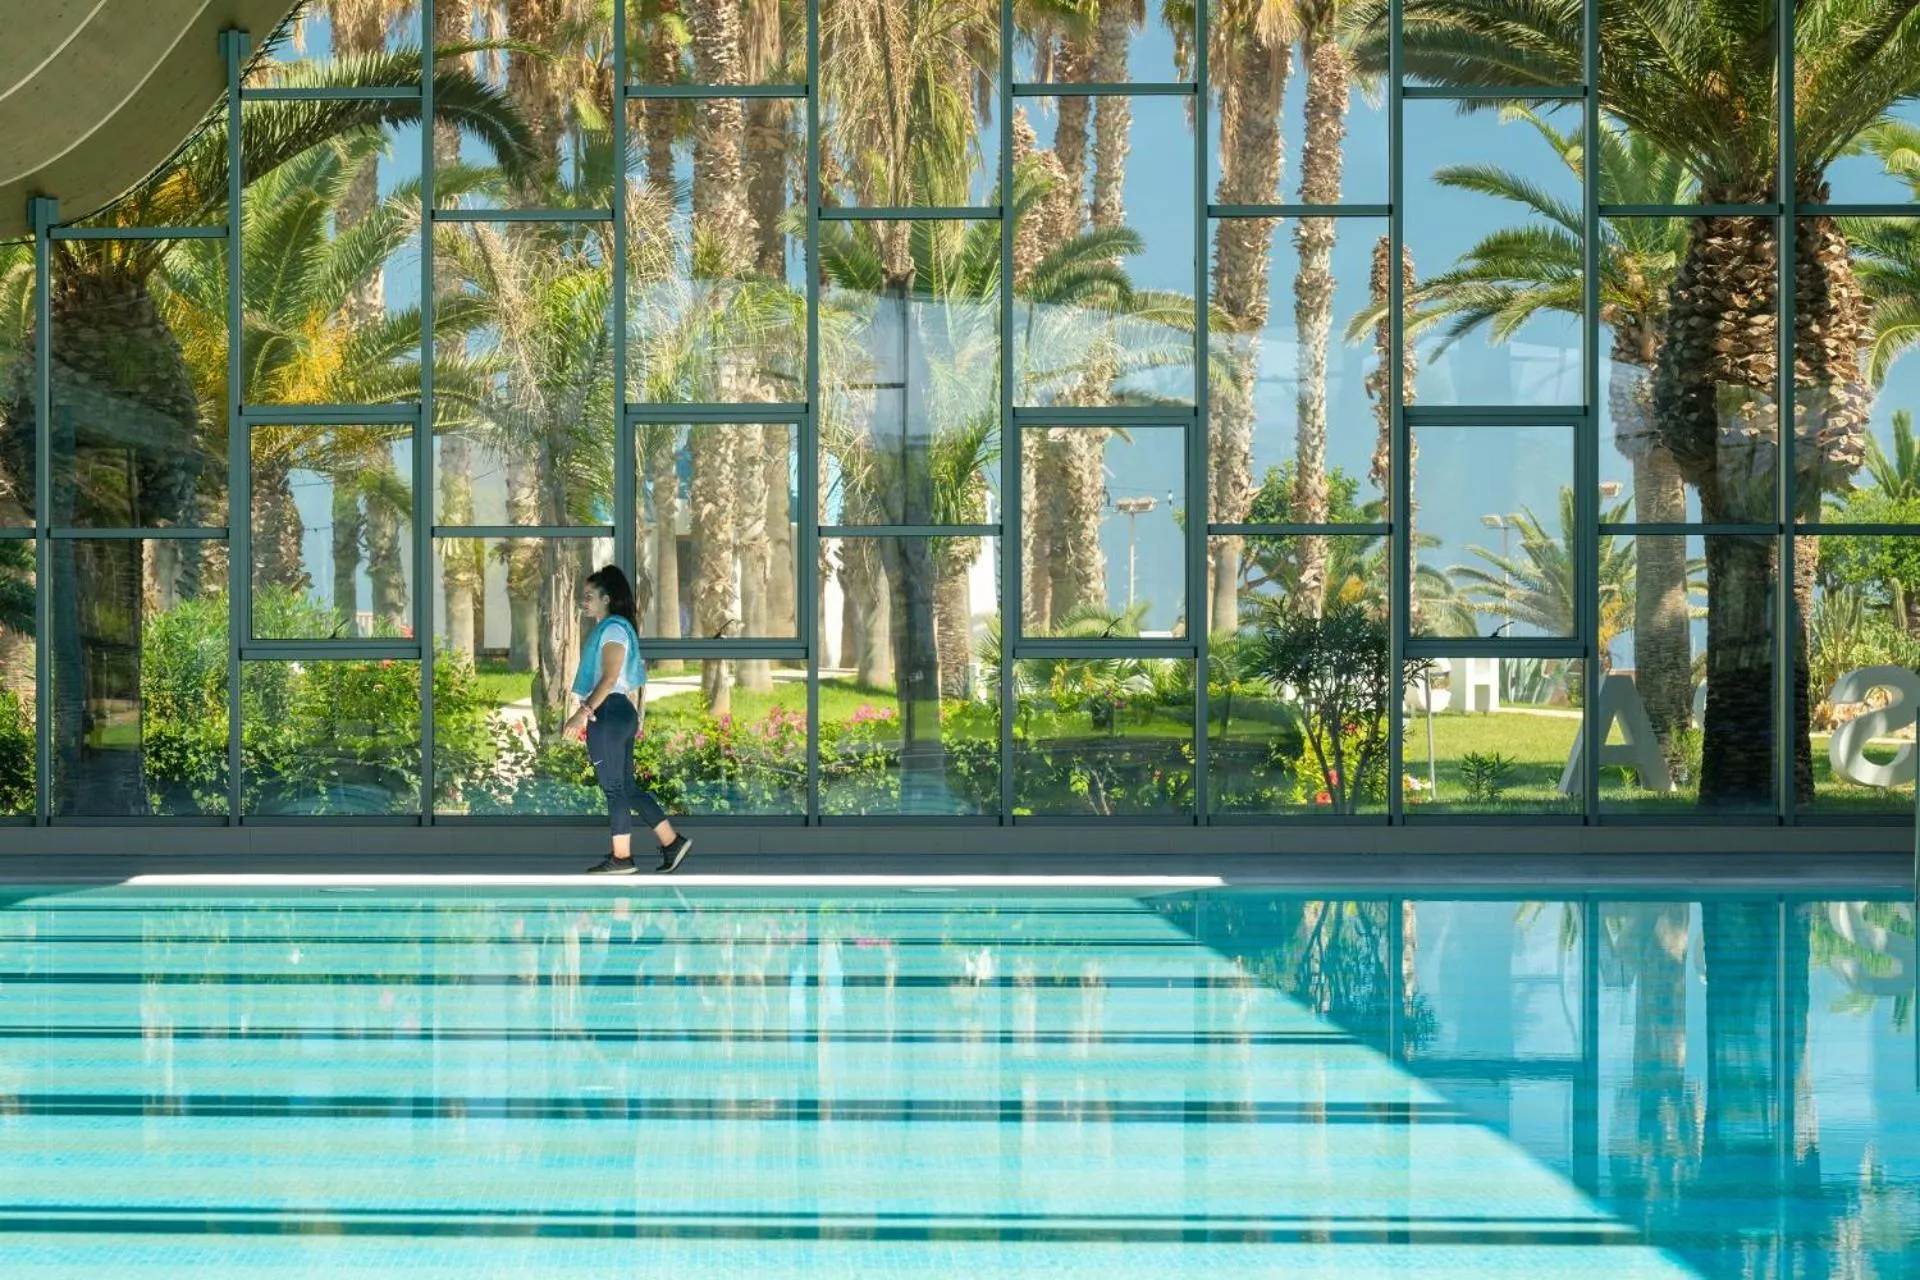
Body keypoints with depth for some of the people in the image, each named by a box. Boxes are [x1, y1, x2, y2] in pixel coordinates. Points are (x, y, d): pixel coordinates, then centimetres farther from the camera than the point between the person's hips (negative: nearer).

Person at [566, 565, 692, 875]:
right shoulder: (608, 628, 19)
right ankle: (672, 841, 9)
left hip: (608, 713, -10)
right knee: (626, 786, 10)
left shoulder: (613, 628, -11)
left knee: (613, 787, -3)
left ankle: (622, 857, 2)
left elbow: (610, 677, -21)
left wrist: (583, 712, -27)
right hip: (619, 713, 10)